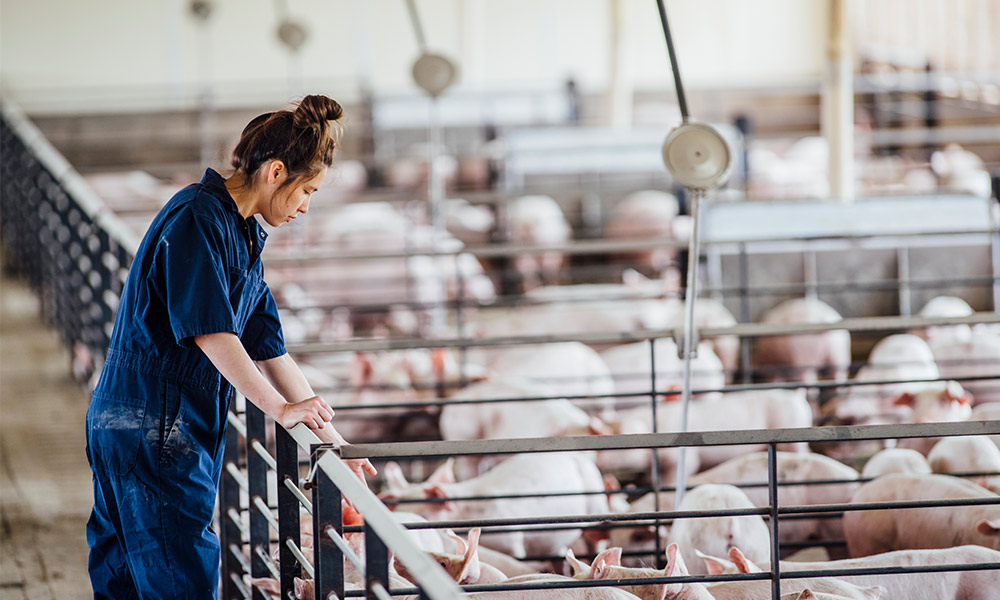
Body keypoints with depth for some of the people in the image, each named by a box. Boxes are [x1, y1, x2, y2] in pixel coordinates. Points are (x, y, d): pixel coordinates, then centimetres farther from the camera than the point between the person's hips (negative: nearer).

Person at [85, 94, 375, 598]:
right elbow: (210, 332, -20)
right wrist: (281, 409, -14)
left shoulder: (245, 237, 16)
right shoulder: (197, 218, -14)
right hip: (149, 426, -10)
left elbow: (268, 350, 17)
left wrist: (334, 442, 14)